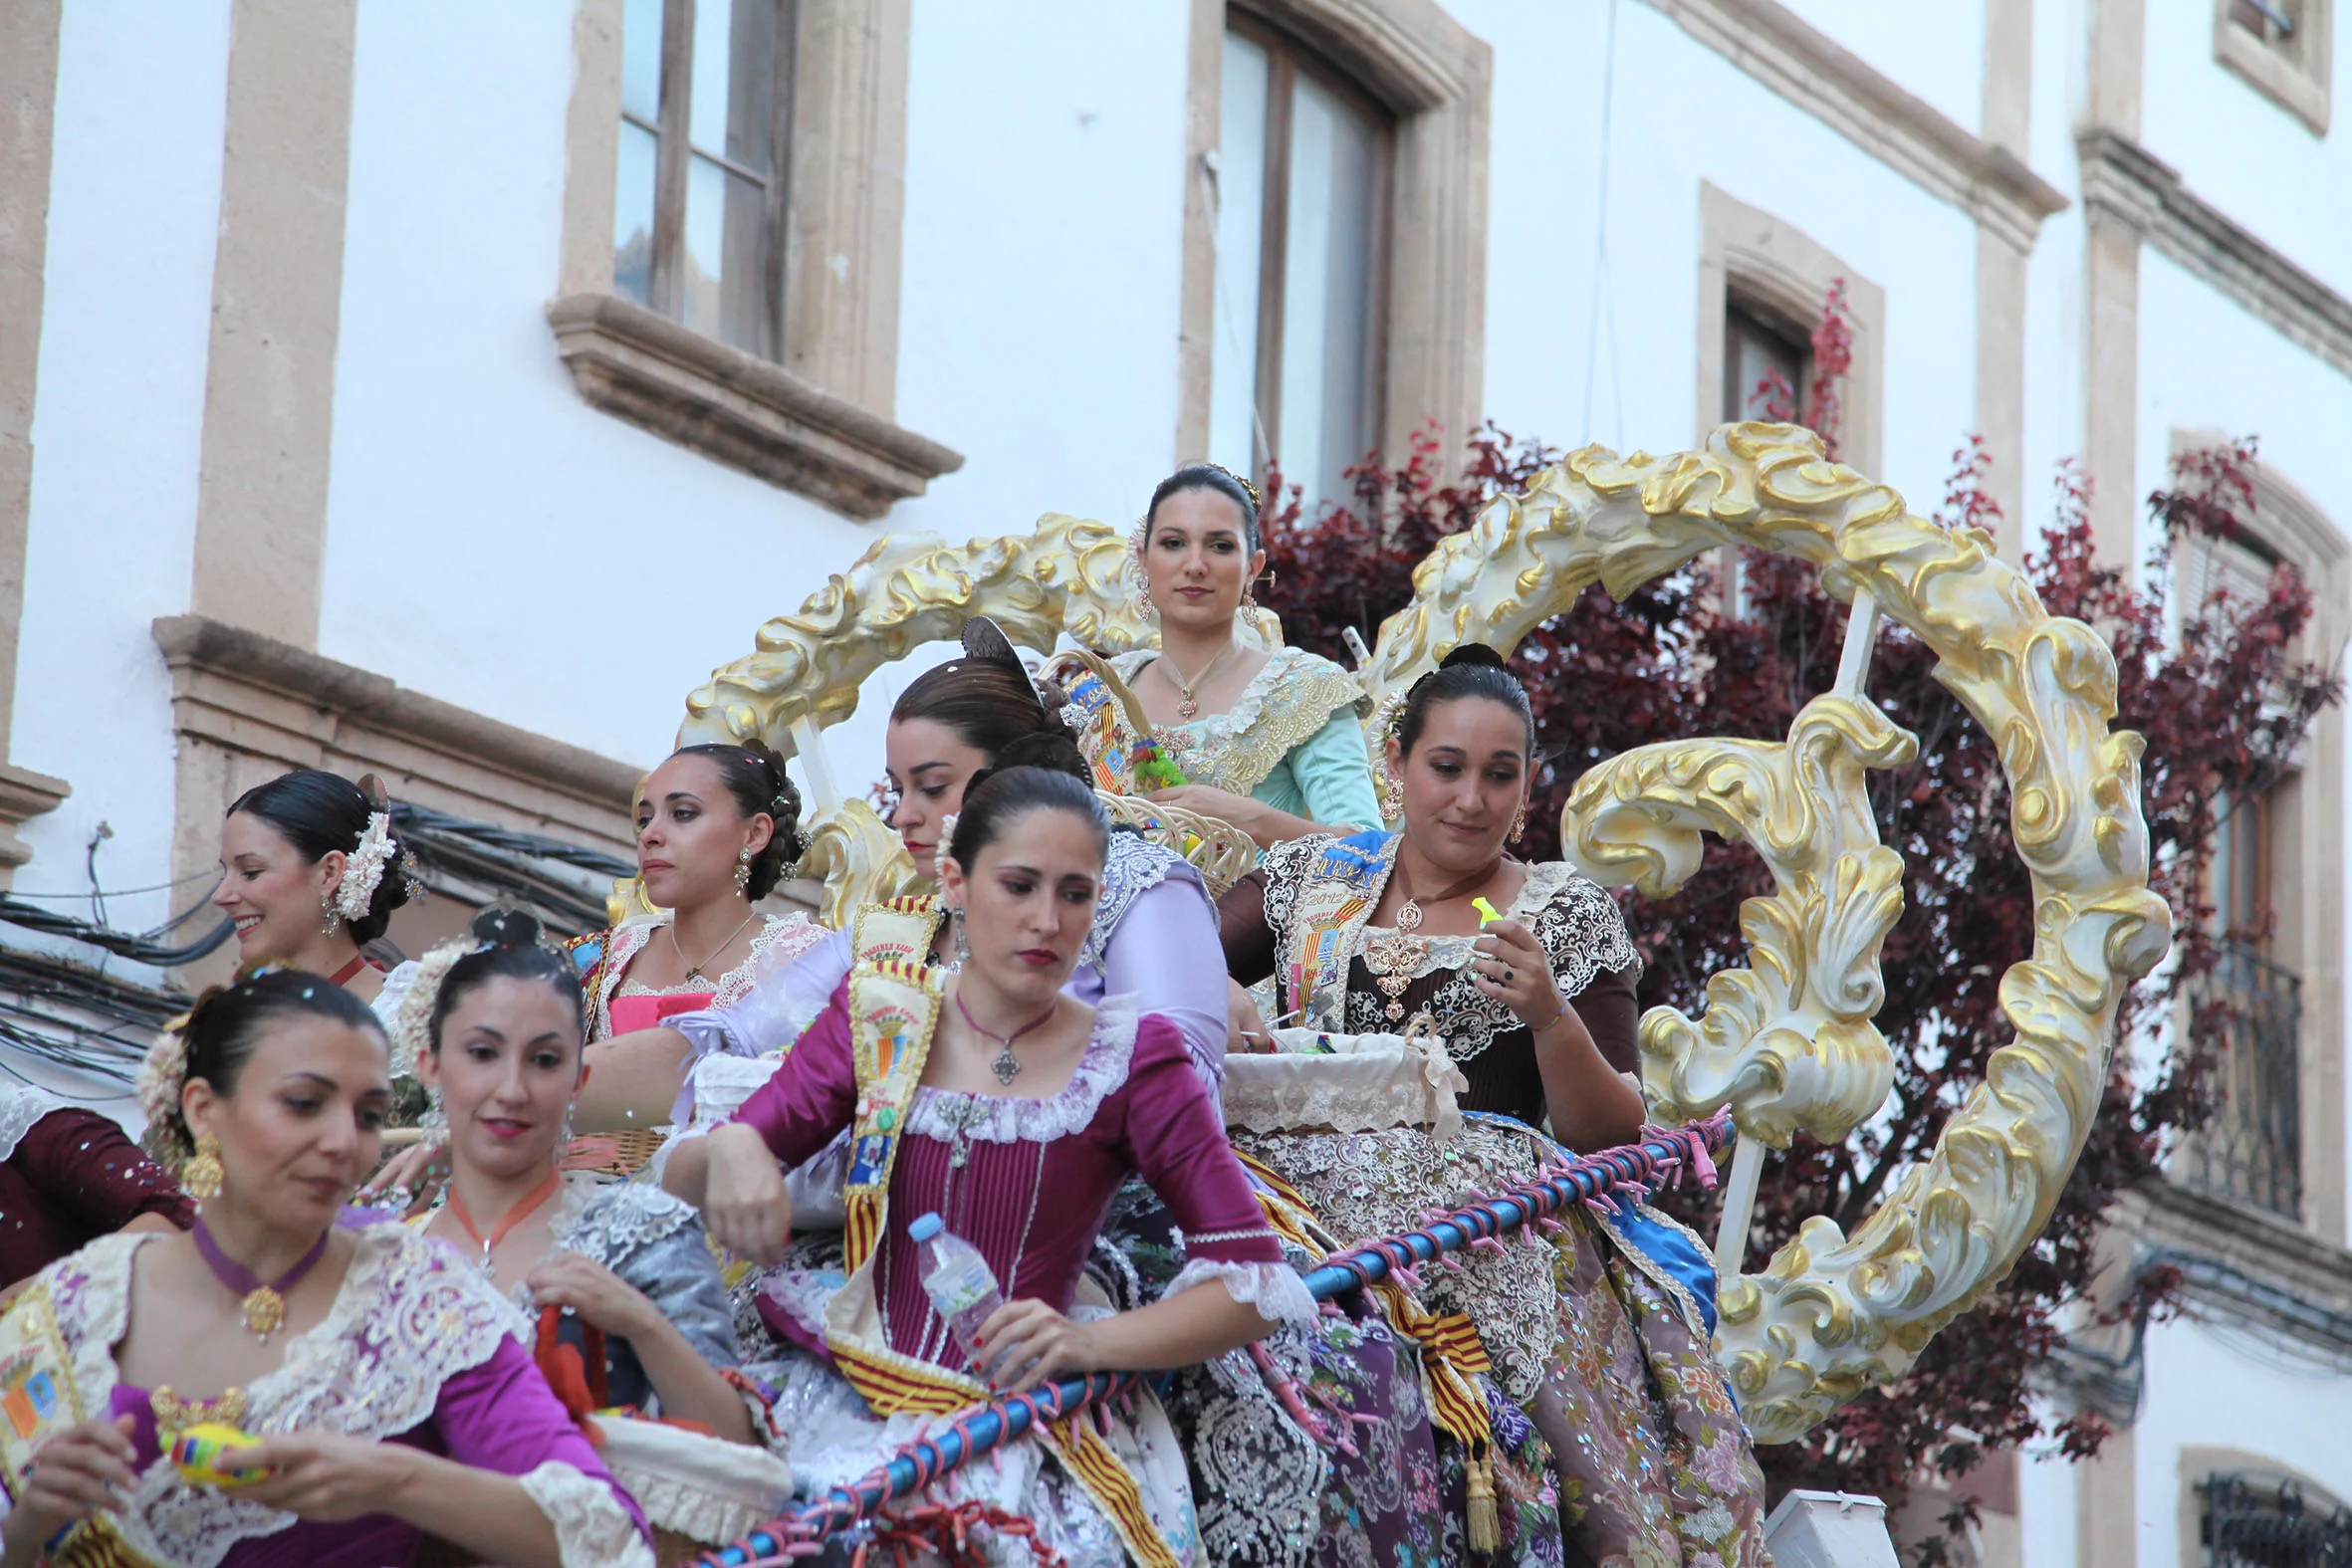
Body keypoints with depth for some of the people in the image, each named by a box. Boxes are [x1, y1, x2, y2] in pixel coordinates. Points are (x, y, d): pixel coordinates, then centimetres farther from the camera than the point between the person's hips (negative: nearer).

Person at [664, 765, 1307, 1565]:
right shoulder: (878, 1019, 7)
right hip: (854, 1396, 2)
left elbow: (1254, 1286, -1)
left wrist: (1091, 1343, -15)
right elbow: (681, 1179, 7)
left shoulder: (1129, 1060, 1)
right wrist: (728, 1152, -17)